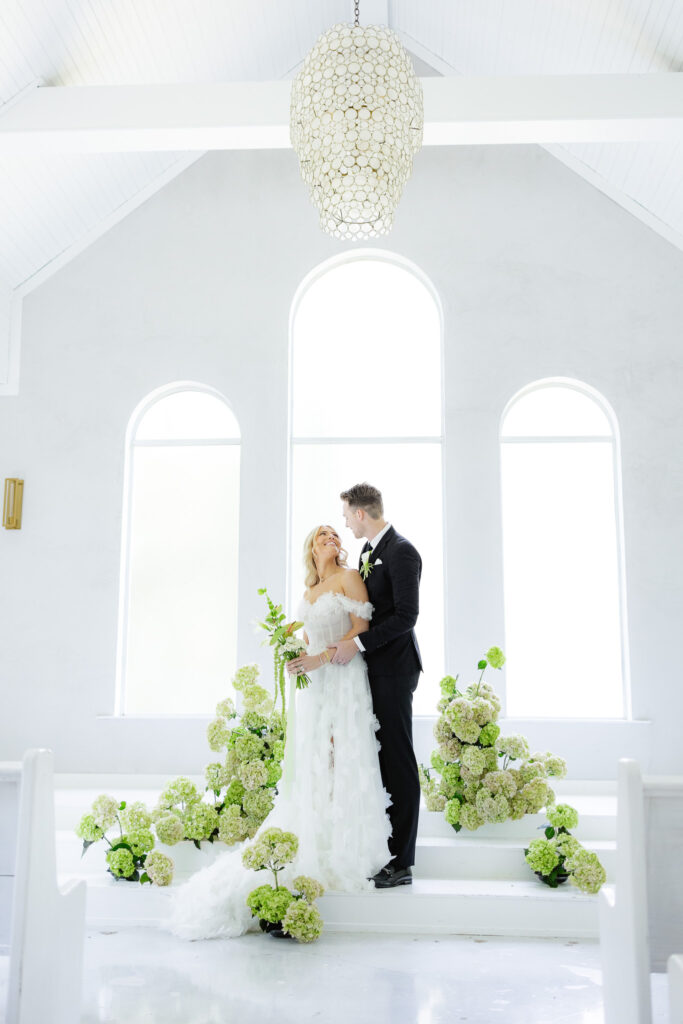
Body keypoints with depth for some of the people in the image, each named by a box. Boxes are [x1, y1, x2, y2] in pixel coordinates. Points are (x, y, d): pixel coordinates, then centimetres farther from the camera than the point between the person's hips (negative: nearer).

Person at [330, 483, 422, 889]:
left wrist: (358, 643, -19)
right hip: (374, 666, 9)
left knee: (398, 762, -3)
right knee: (380, 759, 11)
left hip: (393, 668, -9)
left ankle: (402, 862, 5)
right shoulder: (369, 551, 16)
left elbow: (406, 615, -20)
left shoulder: (402, 552, -14)